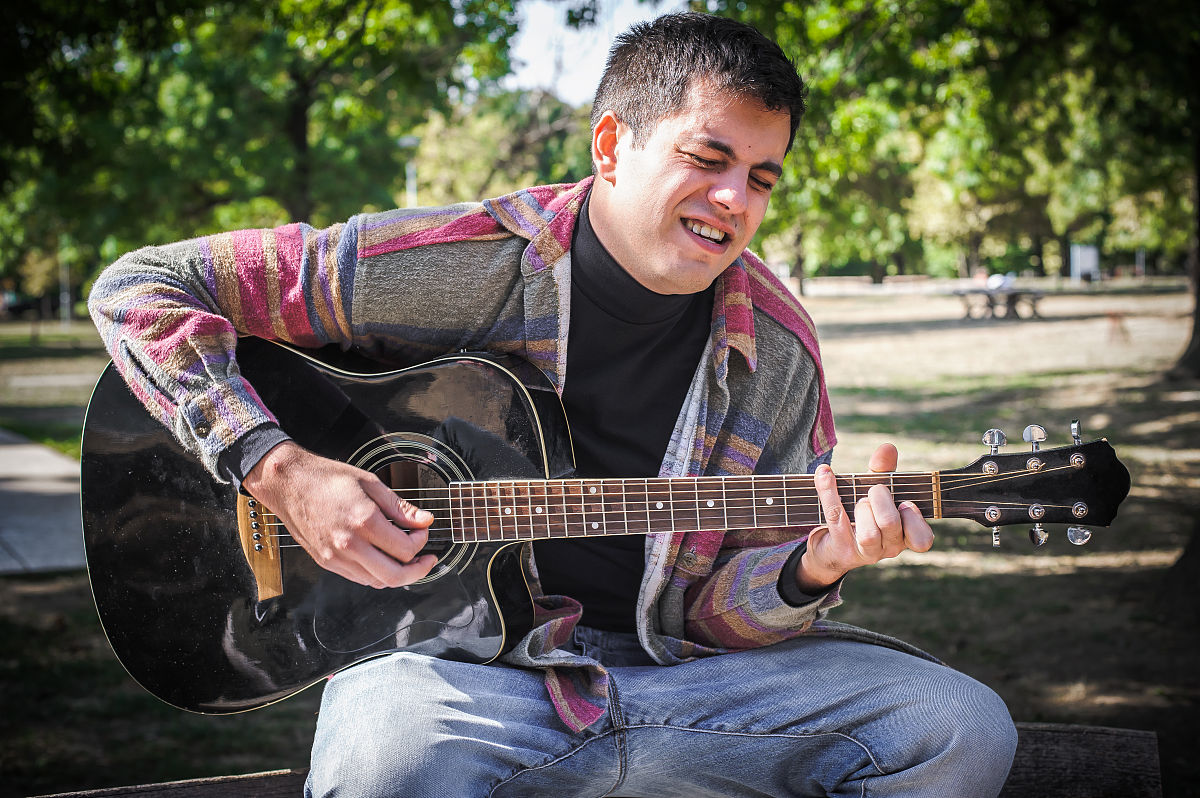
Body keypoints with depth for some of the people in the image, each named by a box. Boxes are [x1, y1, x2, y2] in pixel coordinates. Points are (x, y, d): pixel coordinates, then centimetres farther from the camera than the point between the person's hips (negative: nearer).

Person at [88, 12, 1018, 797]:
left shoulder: (777, 353, 3)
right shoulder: (463, 265, -9)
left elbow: (713, 607, 8)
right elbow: (140, 289, -6)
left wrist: (810, 569, -15)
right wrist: (279, 470, -18)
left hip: (667, 661, 5)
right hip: (446, 657, -4)